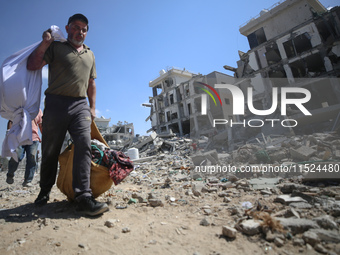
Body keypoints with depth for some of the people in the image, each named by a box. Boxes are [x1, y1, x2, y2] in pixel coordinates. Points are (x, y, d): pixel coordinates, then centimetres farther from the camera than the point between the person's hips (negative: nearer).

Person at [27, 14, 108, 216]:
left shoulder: (90, 54, 24)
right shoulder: (55, 47, 12)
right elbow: (32, 66, 1)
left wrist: (92, 106, 15)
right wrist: (44, 44, -11)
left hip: (80, 104, 2)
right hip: (56, 102, -2)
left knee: (84, 145, -17)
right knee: (50, 151, 3)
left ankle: (83, 197, -20)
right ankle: (45, 192, 22)